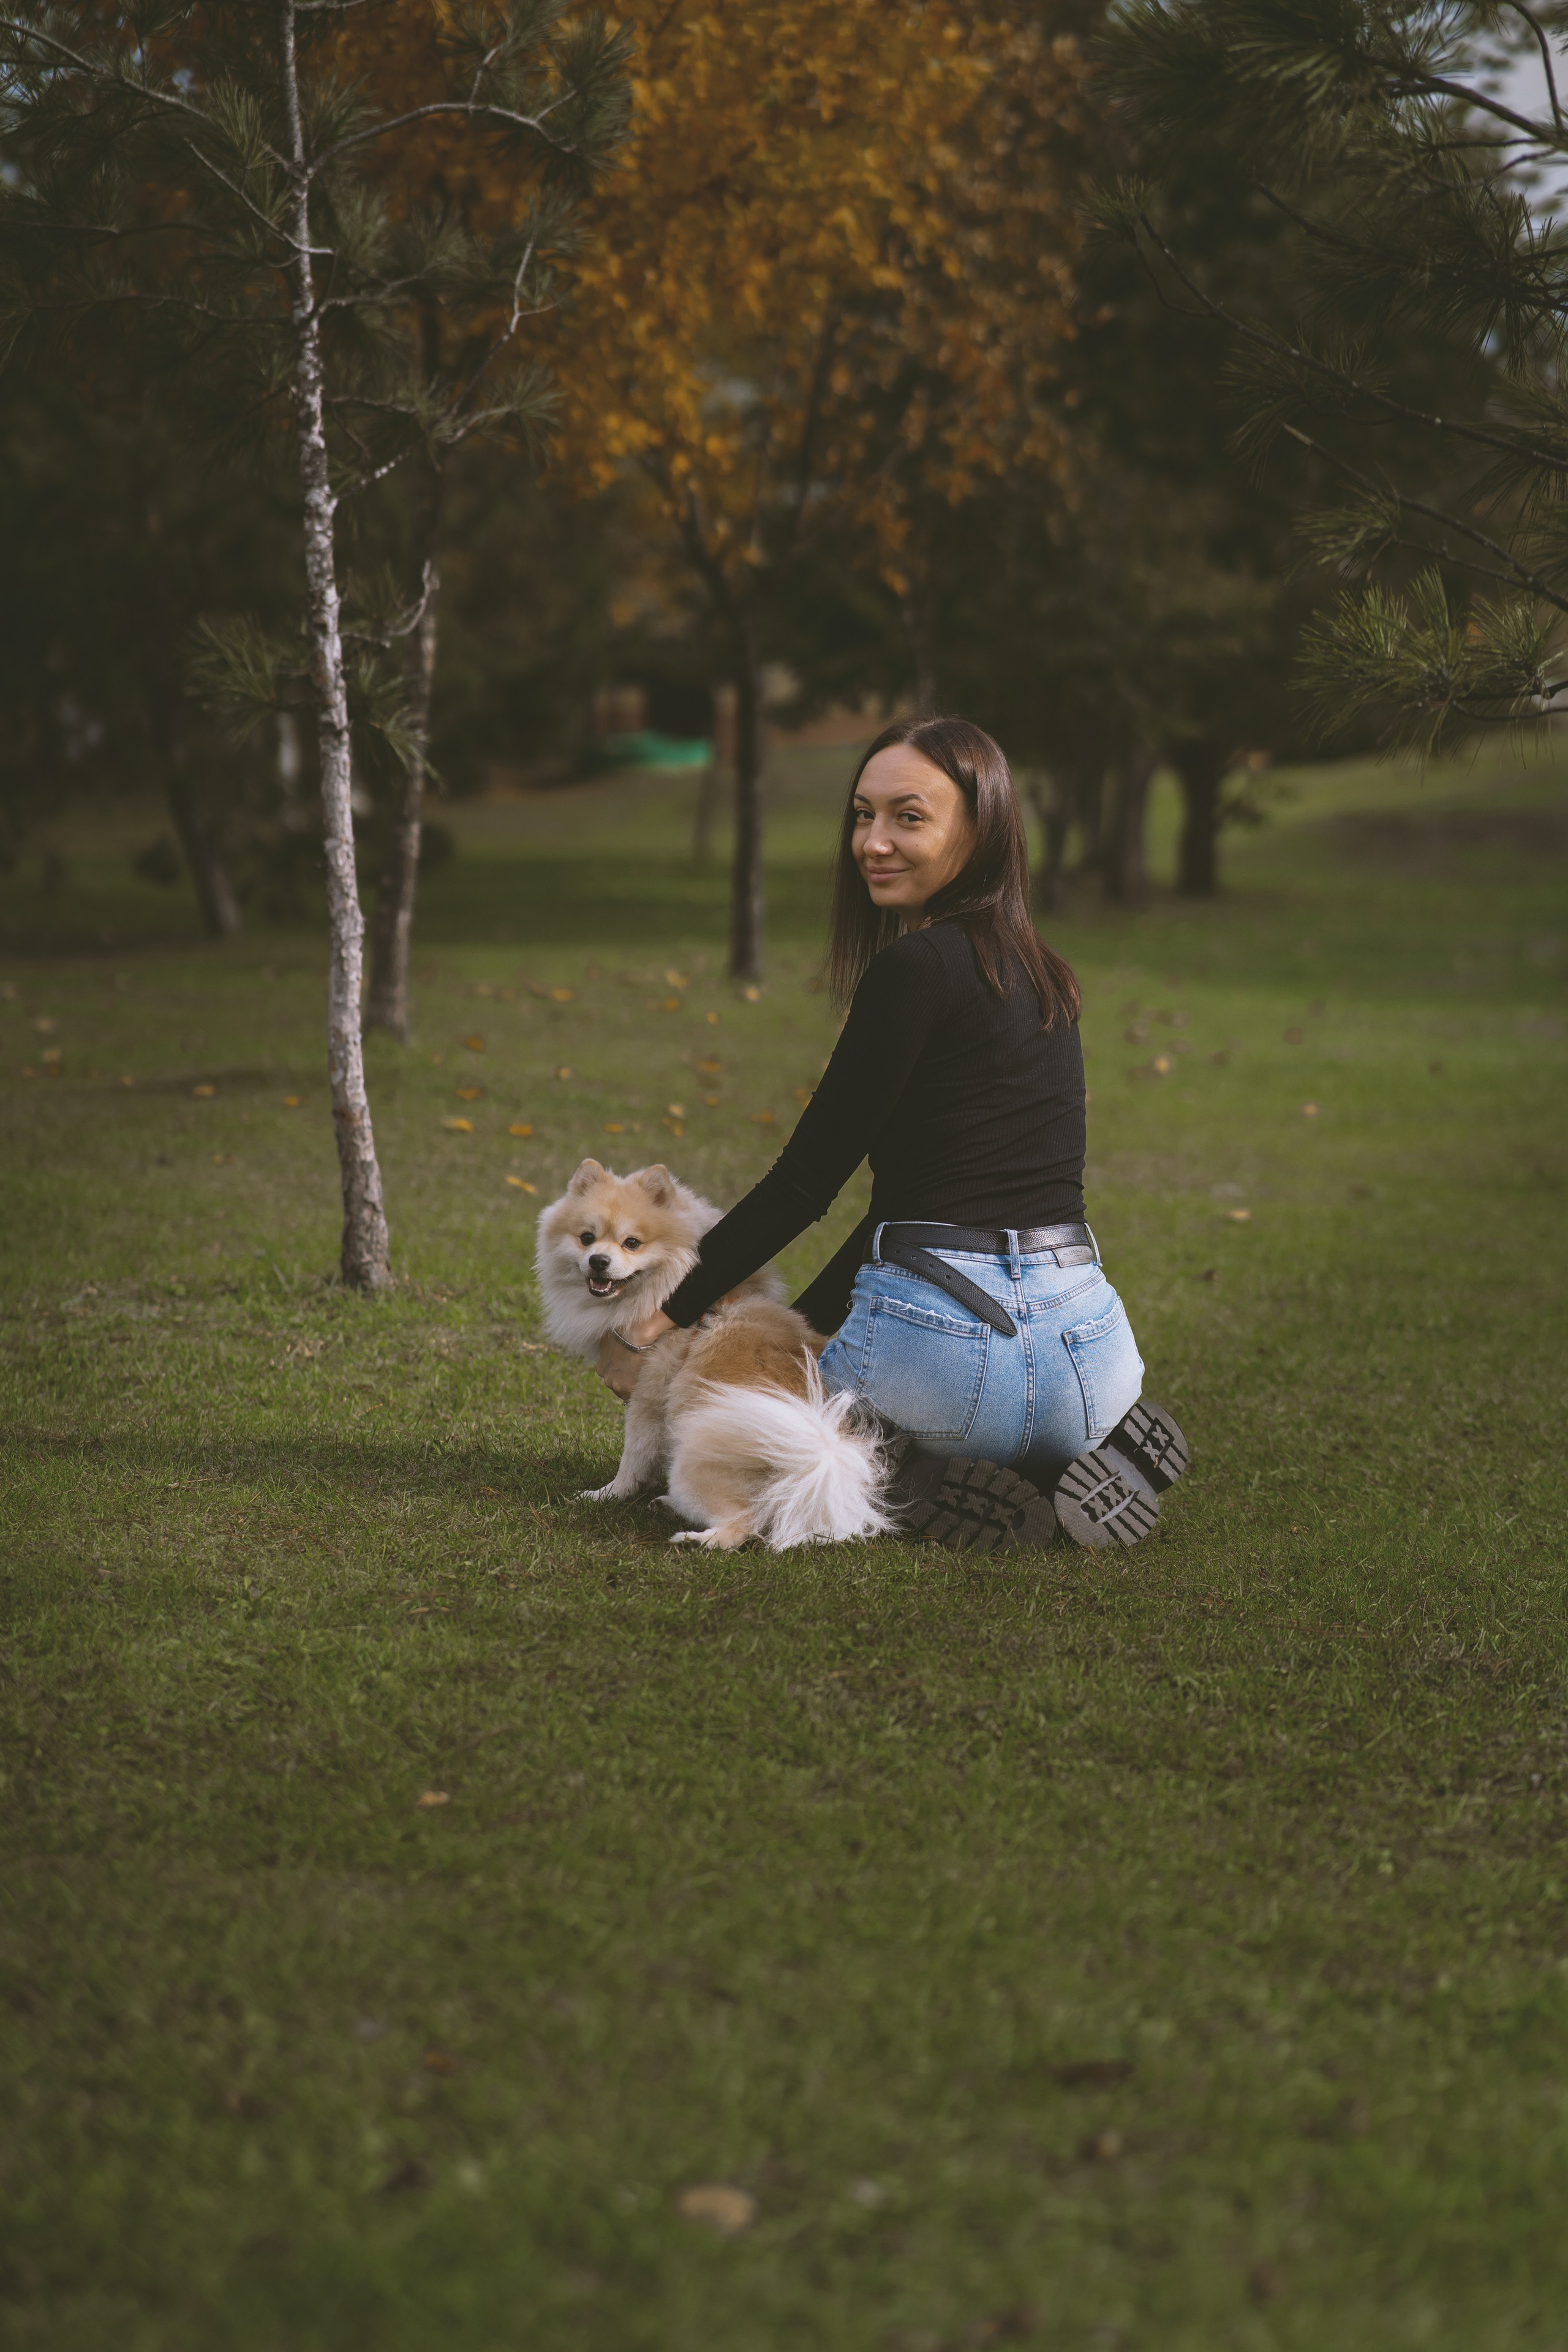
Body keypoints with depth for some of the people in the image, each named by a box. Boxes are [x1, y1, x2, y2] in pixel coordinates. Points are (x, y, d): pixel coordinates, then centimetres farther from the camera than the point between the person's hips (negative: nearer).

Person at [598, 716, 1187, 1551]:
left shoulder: (915, 969, -11)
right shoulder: (1036, 973, 14)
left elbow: (804, 1181, -7)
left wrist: (658, 1322, 2)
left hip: (944, 1337, -6)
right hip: (1089, 1346, 6)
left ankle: (918, 1485, -4)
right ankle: (1094, 1452, 9)